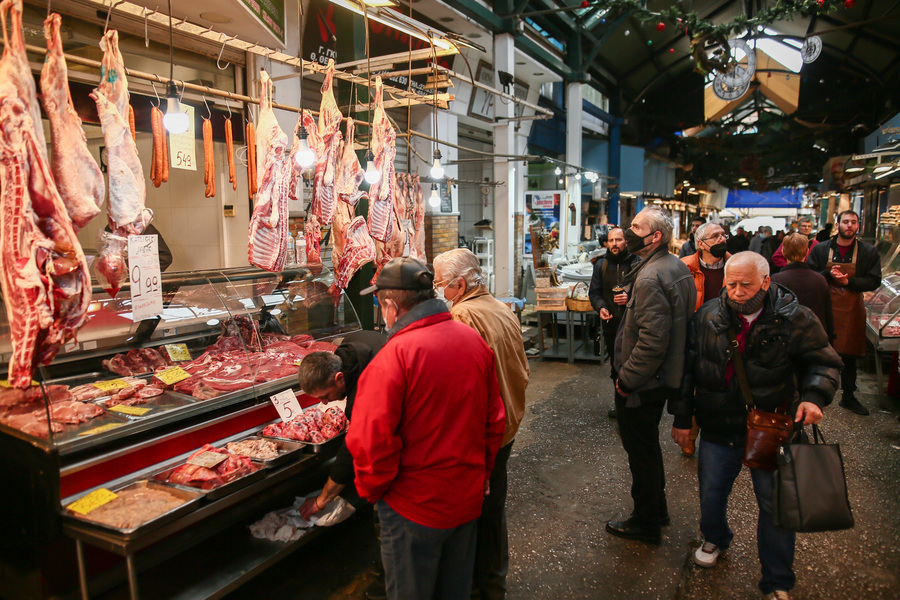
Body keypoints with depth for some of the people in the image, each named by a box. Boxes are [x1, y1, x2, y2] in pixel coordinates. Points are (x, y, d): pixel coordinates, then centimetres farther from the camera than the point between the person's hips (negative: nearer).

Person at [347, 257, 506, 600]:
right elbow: (495, 421, 5)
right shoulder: (474, 340, -4)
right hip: (468, 496, 6)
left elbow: (373, 441, -24)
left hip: (414, 507, -6)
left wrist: (372, 490, -4)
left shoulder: (394, 356, -25)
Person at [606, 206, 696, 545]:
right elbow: (682, 322, 16)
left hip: (642, 384, -10)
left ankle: (646, 524, 23)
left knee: (641, 451, 6)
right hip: (666, 376, 10)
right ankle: (657, 508, 41)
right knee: (648, 445, 24)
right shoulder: (678, 267, 7)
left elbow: (652, 340, -28)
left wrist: (626, 379, -20)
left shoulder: (650, 278, -25)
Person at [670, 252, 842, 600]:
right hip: (718, 429, 2)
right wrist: (682, 418, 4)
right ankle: (715, 540, 50)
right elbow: (688, 370, 3)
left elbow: (823, 363, 0)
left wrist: (814, 396, -20)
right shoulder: (707, 318, -5)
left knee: (776, 508, 8)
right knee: (711, 496, 18)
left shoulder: (794, 319, -11)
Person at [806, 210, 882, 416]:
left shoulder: (869, 252, 2)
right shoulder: (821, 249, 2)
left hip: (851, 308, 1)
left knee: (849, 355, 10)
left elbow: (874, 281, 0)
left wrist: (849, 281, -14)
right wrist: (828, 275, -16)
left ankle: (848, 396, 25)